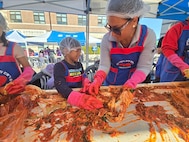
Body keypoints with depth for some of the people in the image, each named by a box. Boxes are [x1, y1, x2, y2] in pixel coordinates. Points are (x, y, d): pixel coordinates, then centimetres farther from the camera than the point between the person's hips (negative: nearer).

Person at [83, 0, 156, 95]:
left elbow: (144, 66, -20)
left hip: (132, 84, 0)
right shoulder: (107, 39, -21)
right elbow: (104, 65, -17)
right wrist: (98, 80, -34)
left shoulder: (148, 36, -21)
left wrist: (131, 84, -34)